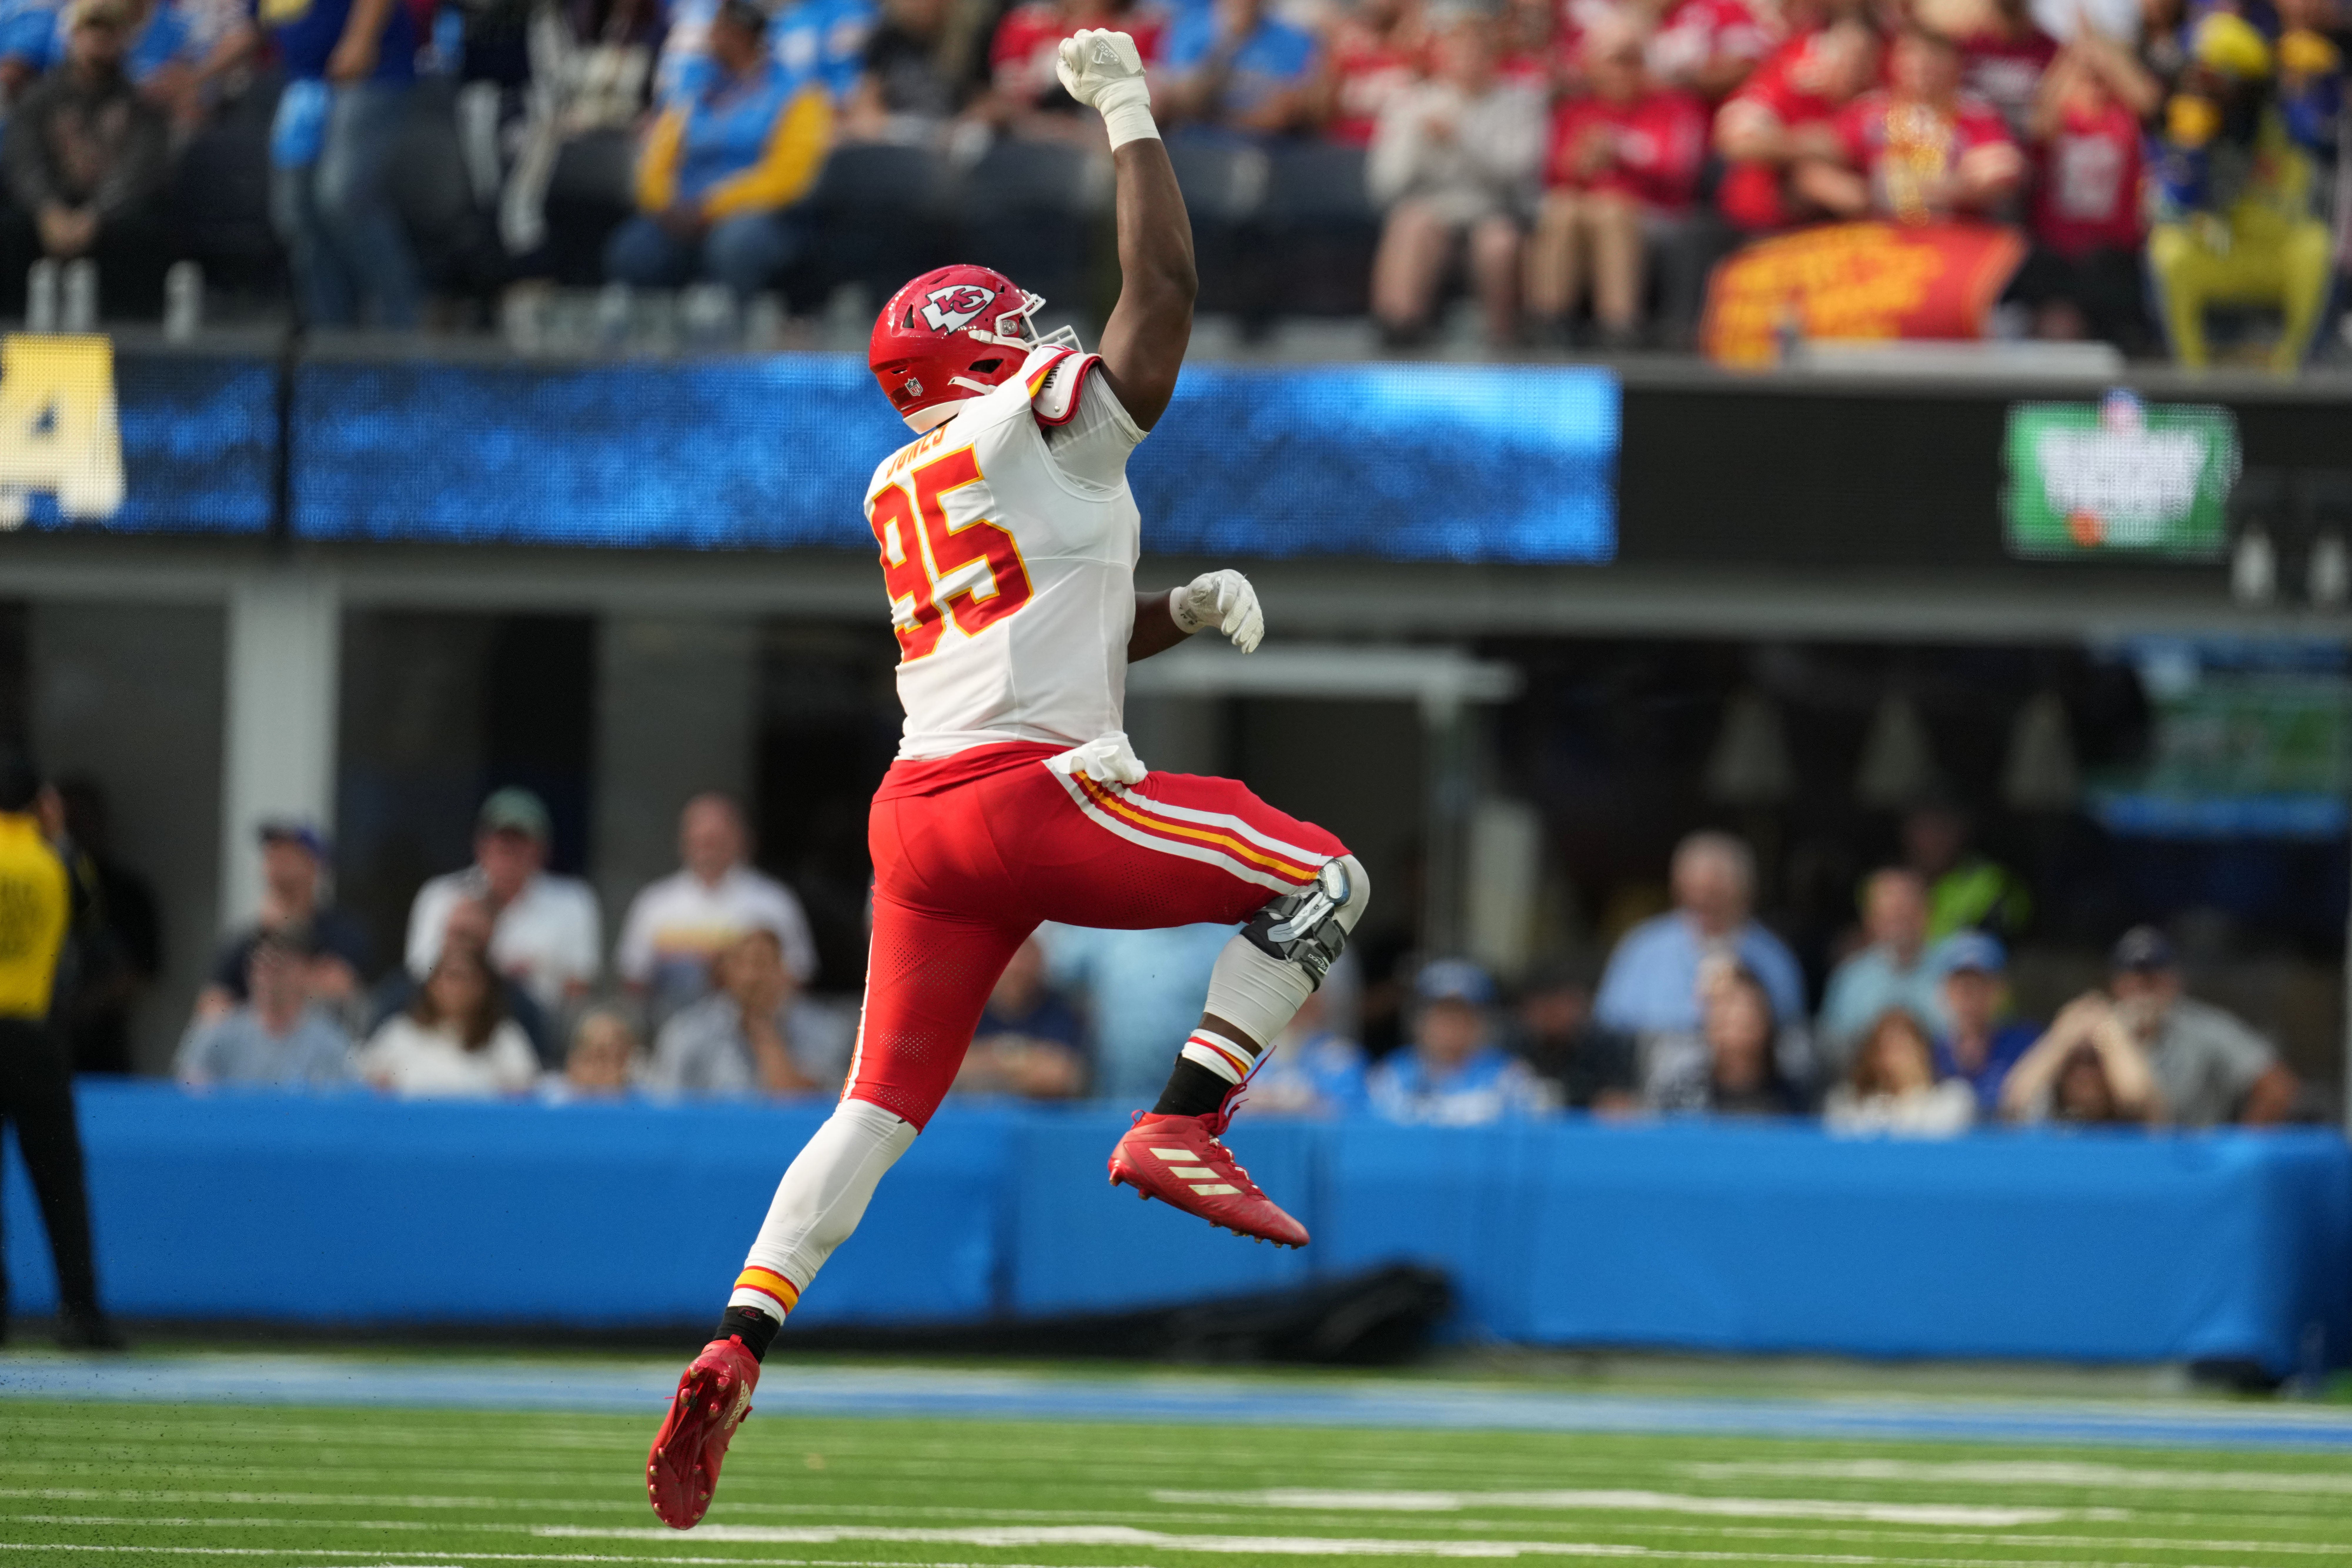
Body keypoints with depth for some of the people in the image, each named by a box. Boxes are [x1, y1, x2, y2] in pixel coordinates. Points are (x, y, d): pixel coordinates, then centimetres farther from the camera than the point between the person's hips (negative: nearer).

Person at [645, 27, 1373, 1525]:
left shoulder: (899, 494, 22)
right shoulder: (1044, 424, 0)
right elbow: (1162, 289, 1)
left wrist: (1181, 607, 18)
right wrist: (1130, 115, 9)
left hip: (920, 815, 7)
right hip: (1034, 789, -7)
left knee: (882, 1104, 8)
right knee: (1323, 883, 5)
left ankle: (734, 1354, -5)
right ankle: (1180, 1132, -6)